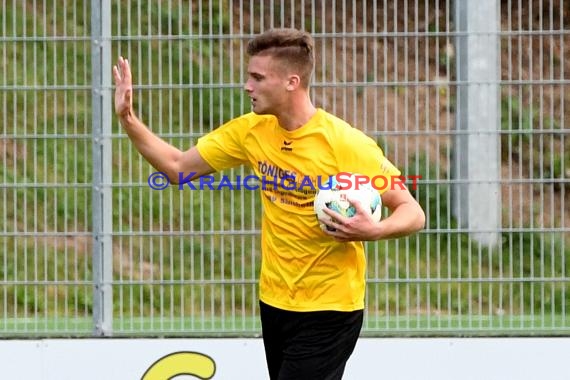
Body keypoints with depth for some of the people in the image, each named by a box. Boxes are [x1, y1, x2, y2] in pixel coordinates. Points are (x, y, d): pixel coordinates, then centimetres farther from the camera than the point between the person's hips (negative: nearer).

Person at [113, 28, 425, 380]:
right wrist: (129, 119, -2)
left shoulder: (346, 144, -17)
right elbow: (178, 167, 10)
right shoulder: (251, 131, 1)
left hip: (328, 311, -6)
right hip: (275, 303, 6)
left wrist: (374, 230, -34)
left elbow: (413, 213, -14)